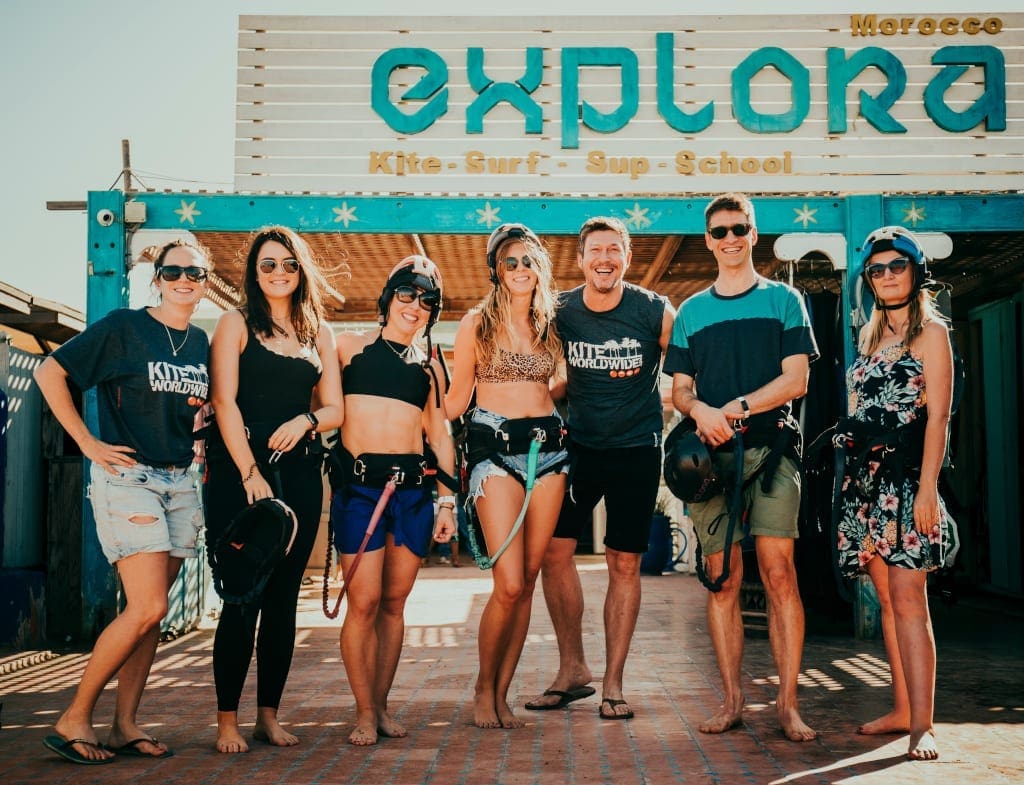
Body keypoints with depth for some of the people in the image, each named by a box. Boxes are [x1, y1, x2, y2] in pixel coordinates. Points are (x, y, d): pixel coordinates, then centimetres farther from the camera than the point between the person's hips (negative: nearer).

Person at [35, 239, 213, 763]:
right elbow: (49, 372, -6)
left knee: (149, 611, 6)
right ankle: (74, 719, 0)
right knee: (147, 607, -14)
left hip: (179, 481, 6)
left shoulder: (201, 342, 12)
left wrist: (197, 432, 9)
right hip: (126, 477, -6)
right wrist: (88, 443, -9)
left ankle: (125, 726, 13)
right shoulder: (123, 326, -5)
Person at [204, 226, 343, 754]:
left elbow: (335, 409, 13)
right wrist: (250, 474, -14)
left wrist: (306, 420, -10)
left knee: (283, 596, 6)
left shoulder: (318, 333, 15)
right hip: (239, 469, -4)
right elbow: (225, 401, -6)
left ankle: (269, 714, 15)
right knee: (244, 596, -6)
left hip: (299, 471, 4)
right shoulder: (236, 324, 3)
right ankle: (227, 719, 3)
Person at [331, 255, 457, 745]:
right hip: (359, 484, -3)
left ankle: (382, 706, 17)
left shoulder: (430, 367, 16)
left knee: (394, 601, 7)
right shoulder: (350, 347, 7)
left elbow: (440, 435, 16)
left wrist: (447, 501, 13)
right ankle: (364, 713, 3)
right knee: (364, 602, -8)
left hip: (414, 486, 3)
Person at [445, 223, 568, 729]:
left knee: (528, 580, 3)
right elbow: (456, 400, 5)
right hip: (495, 449, -4)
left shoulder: (548, 323, 13)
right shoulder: (477, 323, 2)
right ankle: (483, 689, 9)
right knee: (509, 584, -12)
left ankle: (502, 694, 14)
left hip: (548, 448, 5)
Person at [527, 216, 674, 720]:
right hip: (577, 446, 2)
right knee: (554, 550, -4)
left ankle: (613, 684, 12)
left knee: (624, 564, 2)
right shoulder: (559, 312, -3)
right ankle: (572, 669, 13)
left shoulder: (655, 312, -10)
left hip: (636, 450, -2)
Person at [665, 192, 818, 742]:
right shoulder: (691, 311, 16)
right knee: (721, 579, 1)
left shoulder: (784, 300, 10)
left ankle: (787, 704, -6)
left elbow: (795, 380, 1)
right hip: (709, 453, 2)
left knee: (778, 571, -10)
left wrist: (737, 409, -12)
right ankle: (732, 701, 7)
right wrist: (700, 411, -9)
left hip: (770, 447, -2)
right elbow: (680, 390, 14)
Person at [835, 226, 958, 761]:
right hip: (864, 476, 7)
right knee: (887, 600, 9)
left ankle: (922, 726, -11)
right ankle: (902, 710, 17)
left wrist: (927, 487, -18)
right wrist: (851, 463, 14)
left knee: (907, 599, -12)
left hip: (905, 475, -7)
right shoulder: (870, 333, 18)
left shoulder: (930, 330, -2)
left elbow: (938, 416, -10)